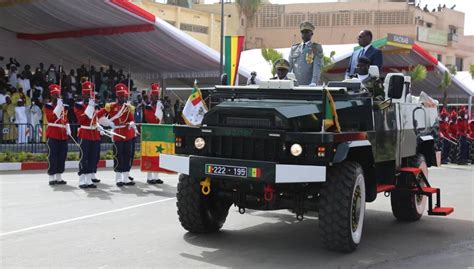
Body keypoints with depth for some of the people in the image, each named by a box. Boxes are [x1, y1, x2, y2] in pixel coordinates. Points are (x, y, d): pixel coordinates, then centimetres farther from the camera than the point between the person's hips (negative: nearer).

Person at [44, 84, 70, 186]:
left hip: (63, 134, 6)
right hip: (53, 134, -6)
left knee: (62, 156, 7)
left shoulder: (63, 107, 17)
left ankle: (59, 177, 14)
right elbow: (52, 118, -19)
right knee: (53, 156, -7)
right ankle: (52, 178, -4)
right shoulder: (48, 106, -2)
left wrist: (68, 129, 4)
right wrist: (58, 106, -19)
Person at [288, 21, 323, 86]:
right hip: (295, 85, 3)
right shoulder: (294, 48, 15)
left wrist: (314, 83, -21)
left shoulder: (317, 48, 4)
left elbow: (317, 66, -8)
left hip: (309, 86, -3)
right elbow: (289, 66, 13)